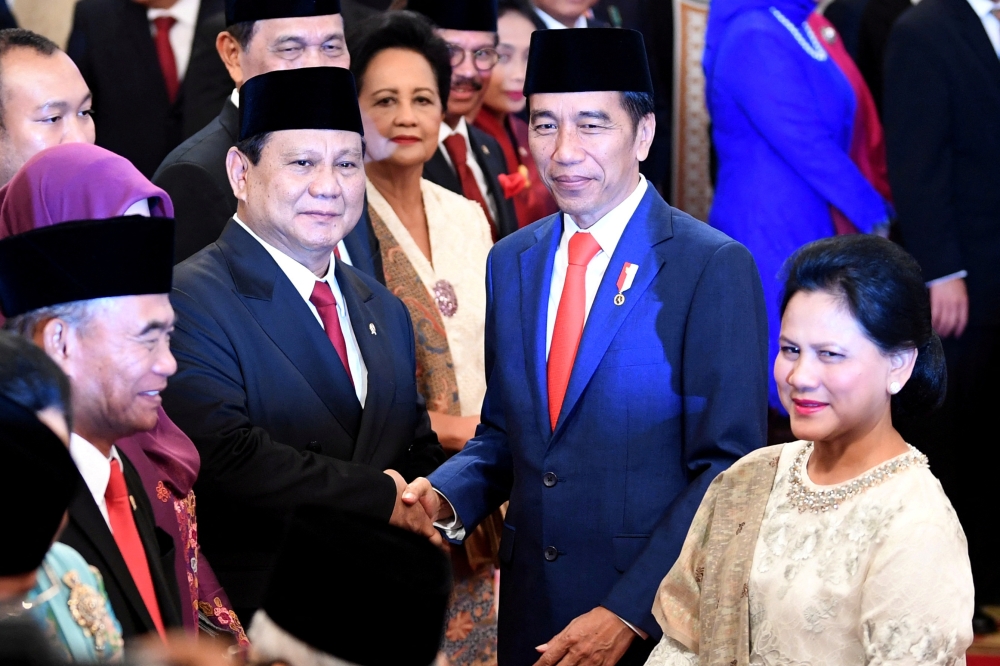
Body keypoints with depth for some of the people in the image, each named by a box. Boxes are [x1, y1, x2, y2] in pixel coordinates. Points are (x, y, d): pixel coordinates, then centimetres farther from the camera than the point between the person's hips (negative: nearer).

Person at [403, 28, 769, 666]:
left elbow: (729, 467, -14)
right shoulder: (511, 262, 7)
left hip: (656, 615, -5)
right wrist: (445, 499, -6)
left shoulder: (715, 268, -12)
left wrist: (630, 612, -20)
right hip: (532, 611, 5)